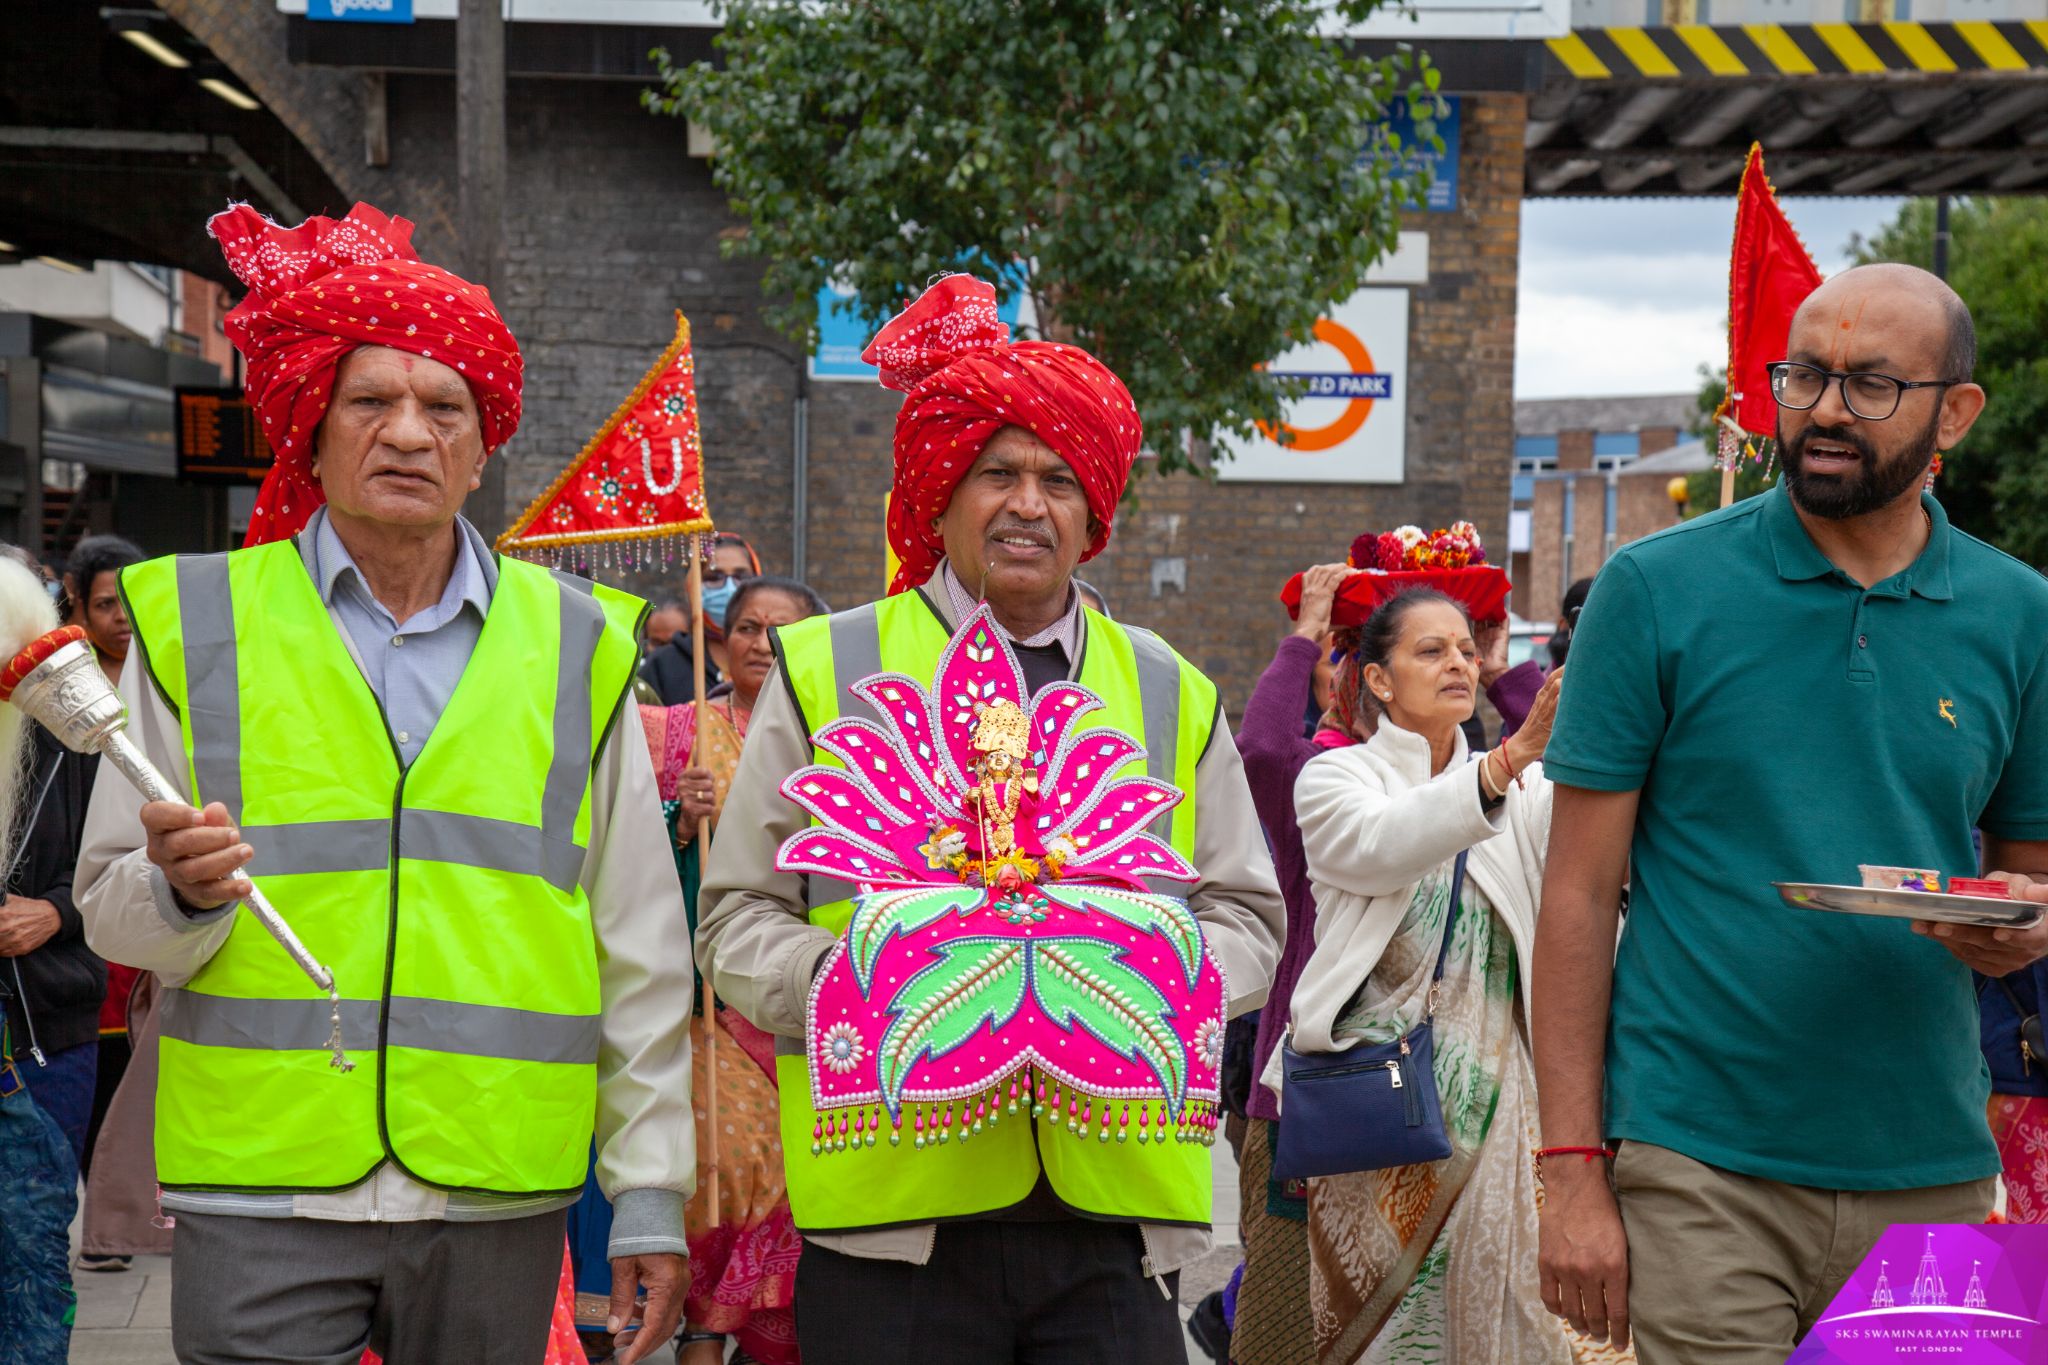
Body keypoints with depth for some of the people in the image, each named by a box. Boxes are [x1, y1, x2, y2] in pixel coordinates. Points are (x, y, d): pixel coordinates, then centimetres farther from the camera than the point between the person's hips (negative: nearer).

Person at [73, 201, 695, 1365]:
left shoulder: (576, 645, 7)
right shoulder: (196, 623, 6)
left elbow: (640, 951, 7)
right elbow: (114, 911, 8)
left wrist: (651, 1191, 4)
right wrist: (183, 892, -15)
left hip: (497, 1198, 1)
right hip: (260, 1192, -1)